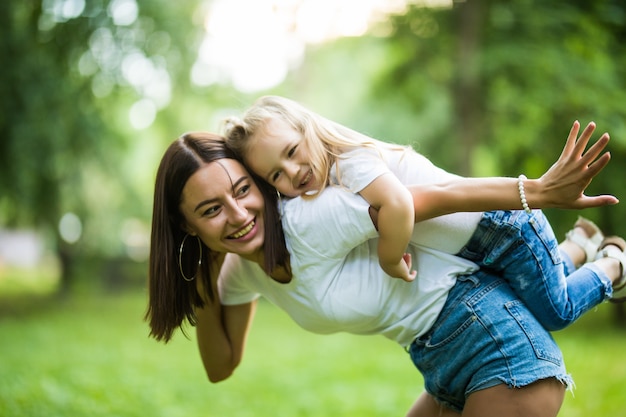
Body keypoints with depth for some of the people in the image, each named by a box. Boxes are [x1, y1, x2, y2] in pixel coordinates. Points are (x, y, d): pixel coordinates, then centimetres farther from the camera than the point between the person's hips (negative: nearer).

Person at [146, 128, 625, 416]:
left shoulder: (309, 224, -22)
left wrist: (541, 190, -22)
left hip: (496, 339, -8)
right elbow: (222, 367, 11)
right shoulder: (242, 268, 3)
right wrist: (205, 289, -4)